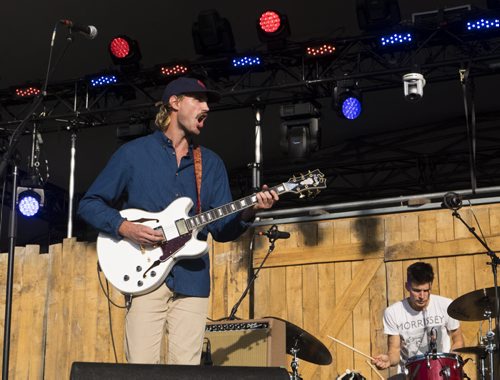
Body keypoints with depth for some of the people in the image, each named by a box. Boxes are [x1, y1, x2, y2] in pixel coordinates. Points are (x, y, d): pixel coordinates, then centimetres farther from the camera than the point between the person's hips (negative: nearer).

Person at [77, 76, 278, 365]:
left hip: (192, 281, 3)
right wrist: (124, 227, -10)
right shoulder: (133, 153, 5)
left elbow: (222, 229, 11)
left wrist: (249, 211, -9)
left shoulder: (211, 163, 16)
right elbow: (89, 204, 7)